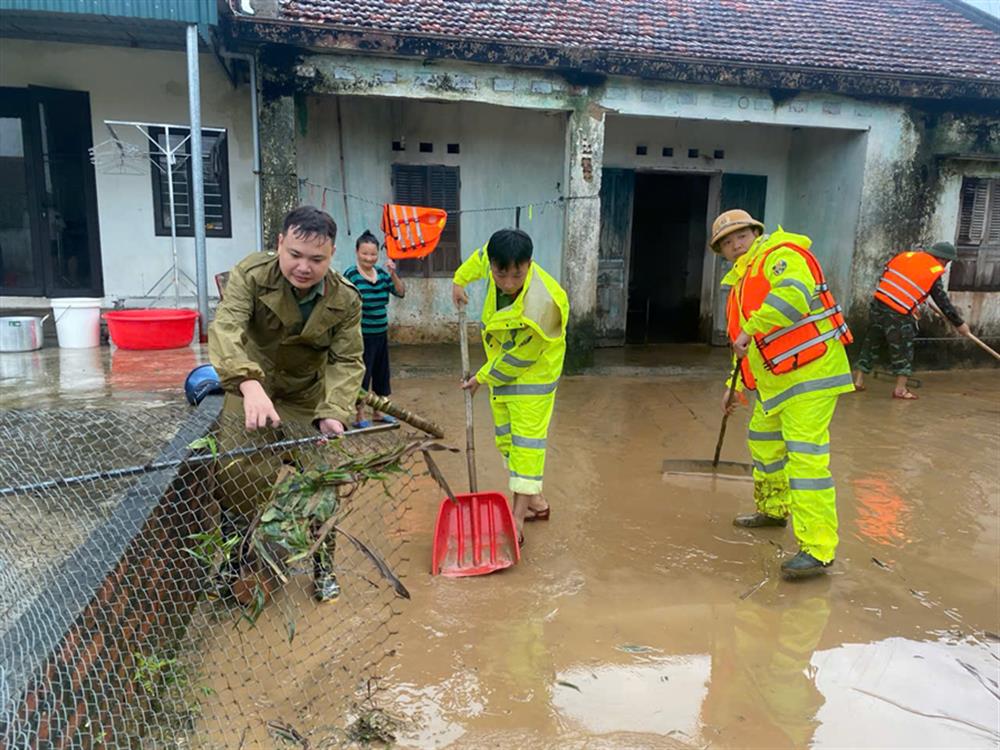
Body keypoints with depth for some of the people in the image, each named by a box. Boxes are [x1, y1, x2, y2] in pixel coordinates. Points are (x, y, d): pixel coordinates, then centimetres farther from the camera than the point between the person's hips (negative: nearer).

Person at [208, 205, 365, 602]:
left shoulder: (346, 300, -15)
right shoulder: (251, 274, -23)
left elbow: (346, 360, -16)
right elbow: (226, 327, -36)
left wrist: (333, 413, -34)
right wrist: (249, 383, -55)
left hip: (308, 398, 2)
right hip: (250, 391, -1)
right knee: (240, 478, -9)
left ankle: (322, 565, 24)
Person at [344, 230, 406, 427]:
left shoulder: (382, 273, 5)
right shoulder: (351, 275, -12)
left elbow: (401, 292, 0)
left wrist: (393, 274, -13)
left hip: (381, 334, 7)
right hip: (361, 335, -7)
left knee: (381, 373, 15)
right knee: (362, 374, 1)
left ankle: (378, 412, 30)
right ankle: (359, 416, 15)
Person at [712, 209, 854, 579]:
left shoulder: (781, 255, -10)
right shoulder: (741, 282, 19)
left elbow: (792, 295, -34)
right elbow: (748, 344, 27)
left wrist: (751, 328, -31)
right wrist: (734, 386, 27)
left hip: (810, 372, -10)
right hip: (776, 379, 10)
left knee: (806, 456, -14)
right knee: (763, 440, 22)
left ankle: (818, 550, -10)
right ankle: (774, 508, 43)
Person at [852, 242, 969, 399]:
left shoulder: (907, 255, 9)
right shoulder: (934, 275, -3)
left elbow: (885, 272, 16)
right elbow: (944, 303, 2)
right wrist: (959, 324, 13)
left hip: (878, 304, 5)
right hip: (898, 315, -5)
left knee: (871, 343, 16)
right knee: (903, 350, 8)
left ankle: (858, 380, 20)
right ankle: (900, 389, 10)